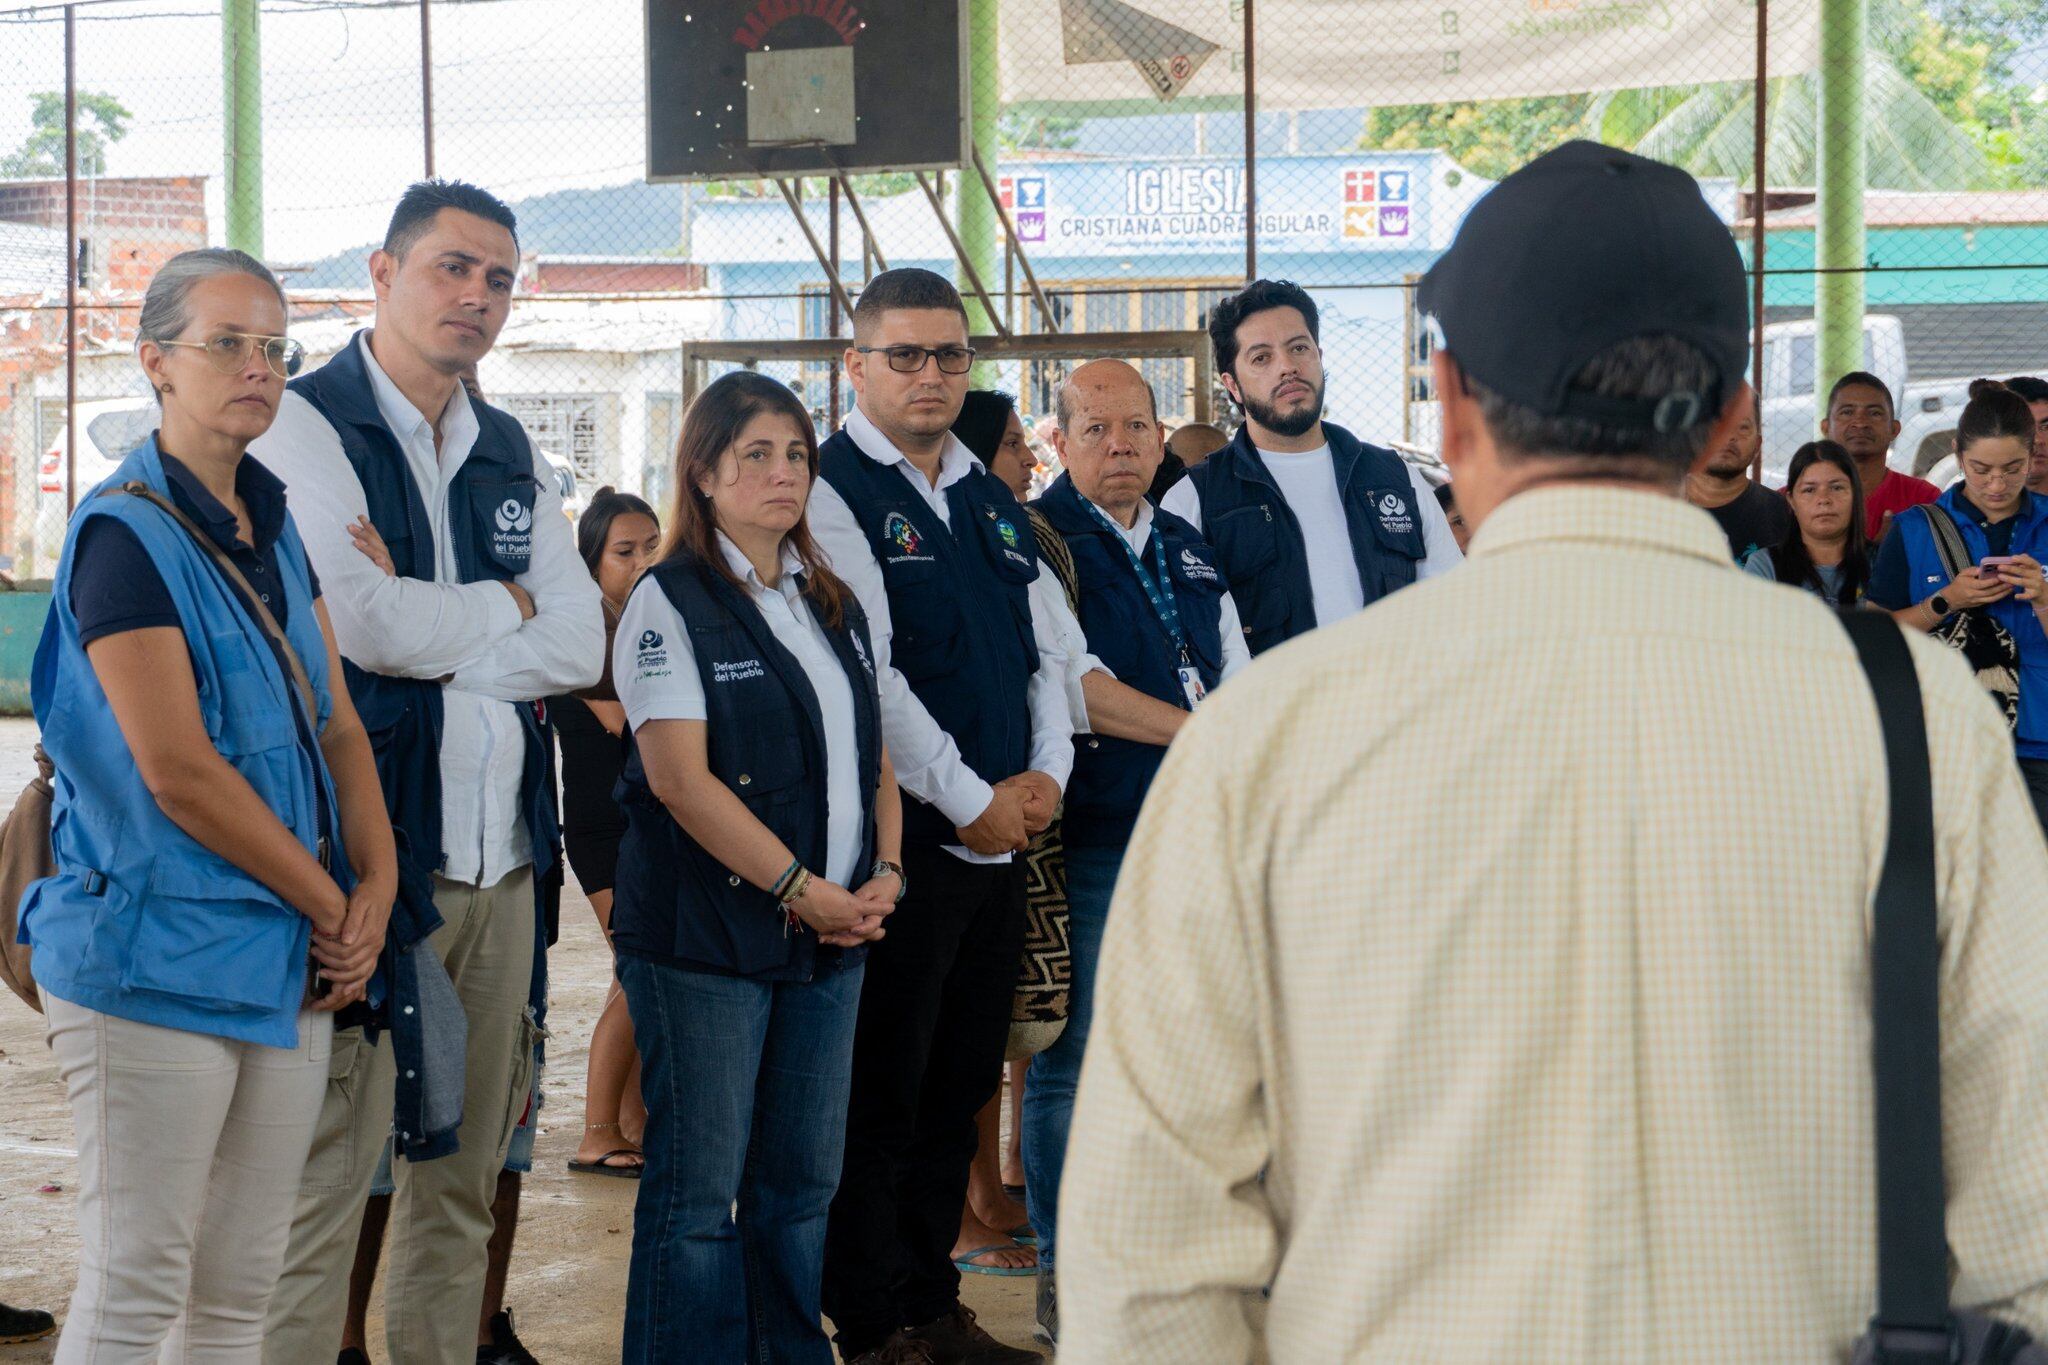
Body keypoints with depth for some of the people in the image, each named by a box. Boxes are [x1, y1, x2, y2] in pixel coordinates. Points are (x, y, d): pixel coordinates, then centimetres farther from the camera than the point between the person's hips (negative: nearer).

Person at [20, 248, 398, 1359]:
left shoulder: (275, 530, 14)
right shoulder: (123, 533, -11)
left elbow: (337, 726, 15)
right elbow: (177, 773, -16)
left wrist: (376, 887, -1)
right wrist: (331, 903, -8)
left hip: (291, 963, 8)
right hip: (158, 961, -8)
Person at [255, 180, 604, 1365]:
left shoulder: (510, 455, 17)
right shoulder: (306, 426, -3)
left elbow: (582, 645, 7)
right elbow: (361, 622, -17)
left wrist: (434, 635, -8)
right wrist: (503, 607, 0)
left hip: (503, 855, 7)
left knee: (466, 1171, 12)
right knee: (326, 1177, -7)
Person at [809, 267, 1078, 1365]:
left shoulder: (991, 502, 16)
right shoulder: (832, 489, -8)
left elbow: (1045, 646, 16)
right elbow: (868, 671, -15)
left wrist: (1047, 772, 0)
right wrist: (970, 799, -14)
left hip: (1002, 837, 7)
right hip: (902, 840, -7)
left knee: (958, 1088, 13)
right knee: (880, 1093, -1)